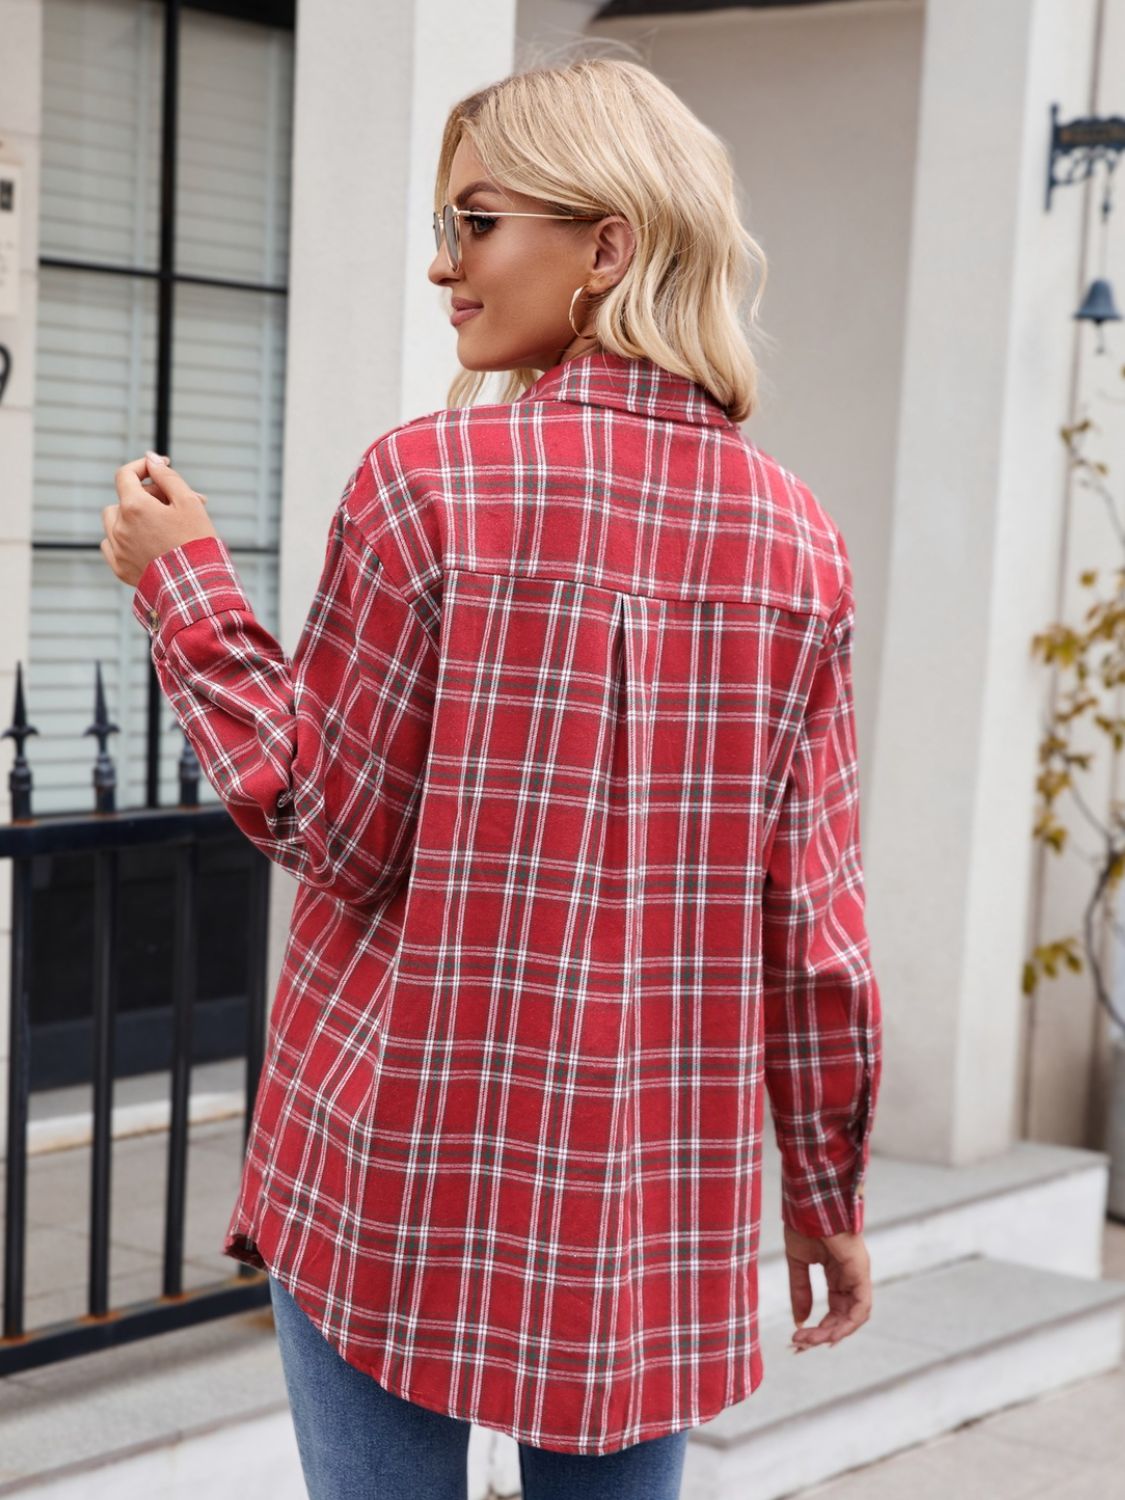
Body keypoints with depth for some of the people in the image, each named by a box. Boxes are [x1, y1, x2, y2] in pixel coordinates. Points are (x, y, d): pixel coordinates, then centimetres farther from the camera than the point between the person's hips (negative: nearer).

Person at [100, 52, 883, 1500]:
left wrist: (183, 586, 1)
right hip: (661, 1188, 4)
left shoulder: (430, 480, -12)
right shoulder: (792, 531, 0)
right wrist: (826, 1182, 12)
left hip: (404, 1161, -3)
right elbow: (812, 905, 1)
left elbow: (332, 832, -8)